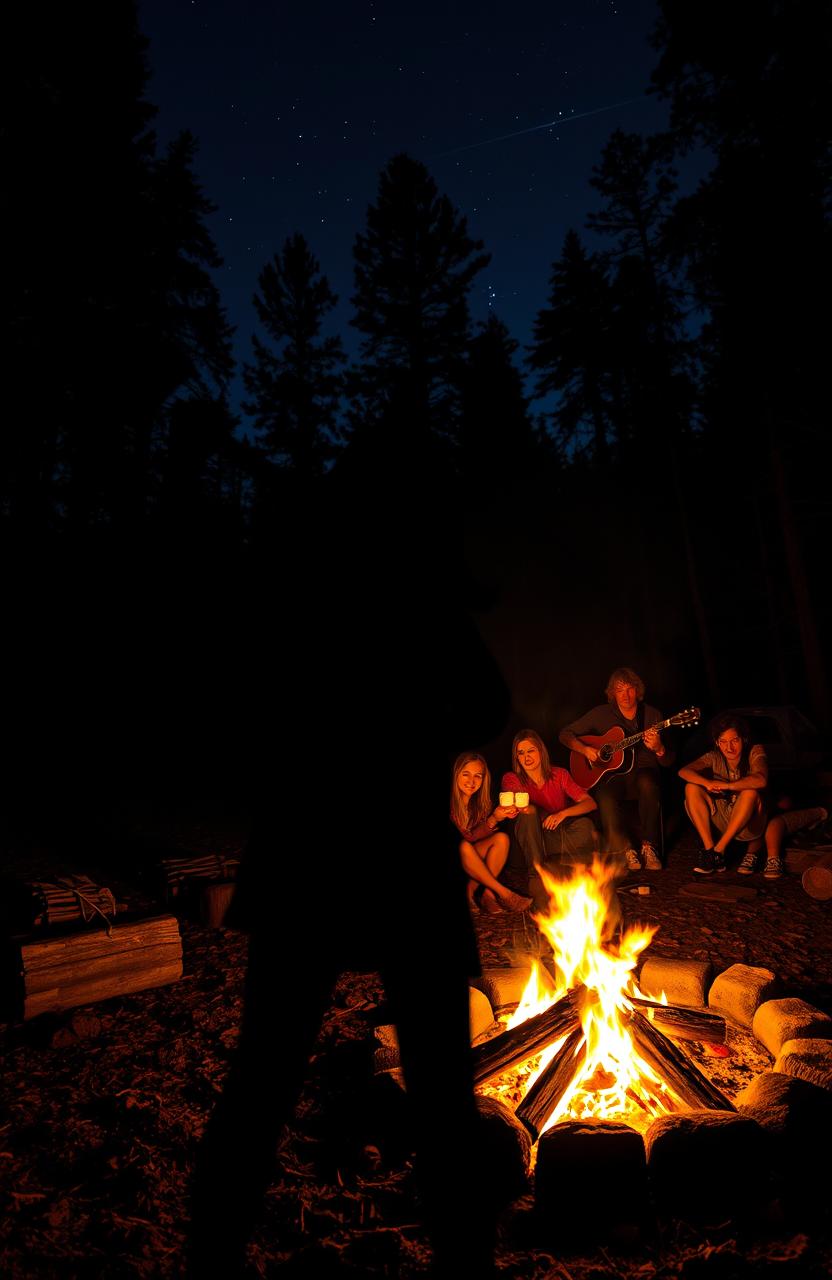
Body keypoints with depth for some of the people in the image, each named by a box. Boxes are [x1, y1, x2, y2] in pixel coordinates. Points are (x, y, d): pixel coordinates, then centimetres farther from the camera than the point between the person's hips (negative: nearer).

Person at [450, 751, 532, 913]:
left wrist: (498, 818, -22)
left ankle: (474, 891, -20)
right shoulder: (451, 802, -19)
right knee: (463, 846, -35)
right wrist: (493, 820, -34)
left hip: (468, 861, 6)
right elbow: (466, 839, -22)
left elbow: (475, 837, -8)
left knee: (501, 838, -13)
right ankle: (503, 893, -21)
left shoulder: (478, 802, 1)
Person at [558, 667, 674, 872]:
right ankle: (625, 850, -13)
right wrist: (585, 749, -13)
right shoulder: (601, 714, 2)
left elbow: (668, 761, 3)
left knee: (648, 782, -37)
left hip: (642, 772, 1)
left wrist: (658, 748, -21)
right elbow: (565, 733, 6)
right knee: (606, 797, -35)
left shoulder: (652, 715, 3)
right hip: (611, 774, 0)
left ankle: (649, 846, -22)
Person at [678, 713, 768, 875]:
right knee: (692, 788, -17)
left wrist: (726, 785, -31)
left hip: (750, 823, -3)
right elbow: (683, 771, -15)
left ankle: (719, 849, -26)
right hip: (721, 822, 3)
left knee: (750, 792, -33)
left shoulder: (755, 752, -10)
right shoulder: (714, 758, -1)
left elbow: (761, 780, -31)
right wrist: (706, 783, -33)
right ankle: (709, 849, -20)